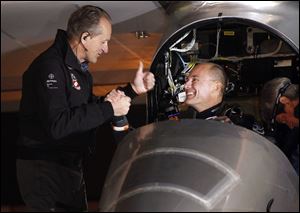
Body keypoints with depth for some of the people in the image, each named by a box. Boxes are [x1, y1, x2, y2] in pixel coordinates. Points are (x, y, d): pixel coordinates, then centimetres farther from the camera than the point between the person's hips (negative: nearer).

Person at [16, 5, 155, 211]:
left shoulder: (78, 67, 12)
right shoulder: (50, 66, -21)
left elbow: (90, 108, 15)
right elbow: (56, 125, -31)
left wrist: (132, 89, 7)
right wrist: (109, 109, -25)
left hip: (70, 167, 10)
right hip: (44, 173, -10)